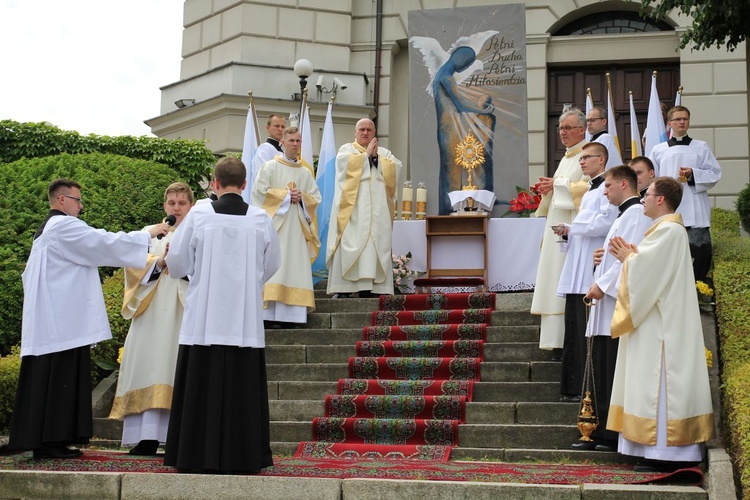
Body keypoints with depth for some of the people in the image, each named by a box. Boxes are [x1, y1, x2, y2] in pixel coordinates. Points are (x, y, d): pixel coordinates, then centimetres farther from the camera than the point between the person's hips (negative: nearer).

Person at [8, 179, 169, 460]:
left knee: (47, 381, 9)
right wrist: (149, 233, -5)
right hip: (64, 322, -10)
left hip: (51, 320, 11)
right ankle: (50, 442, -8)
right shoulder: (64, 226, -10)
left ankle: (42, 441, 11)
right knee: (58, 381, -9)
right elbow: (107, 244, -14)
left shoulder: (46, 230, 24)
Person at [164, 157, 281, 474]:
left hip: (204, 319, -1)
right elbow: (272, 265, 11)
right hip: (246, 320, 1)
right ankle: (243, 456, 8)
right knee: (243, 388, 6)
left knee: (202, 389, 5)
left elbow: (177, 262, 2)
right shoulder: (260, 219, 0)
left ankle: (199, 456, 8)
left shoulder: (199, 214, -4)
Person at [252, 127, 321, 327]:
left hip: (297, 226, 5)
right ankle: (272, 313, -16)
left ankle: (292, 313, -4)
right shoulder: (270, 167, 5)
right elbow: (260, 190, -5)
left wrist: (301, 197, -5)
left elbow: (316, 197, 15)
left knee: (296, 264, -3)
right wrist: (286, 194, -7)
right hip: (275, 223, -4)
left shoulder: (305, 173, 18)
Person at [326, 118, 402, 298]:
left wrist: (376, 156, -2)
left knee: (375, 246, -6)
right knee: (350, 244, -11)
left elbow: (396, 167, 5)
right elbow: (345, 162, -9)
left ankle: (367, 286, -7)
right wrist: (367, 154, 0)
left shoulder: (384, 152, 22)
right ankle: (343, 288, -13)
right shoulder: (346, 149, 14)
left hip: (377, 208, 3)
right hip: (353, 208, -3)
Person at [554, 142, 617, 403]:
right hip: (577, 274, 10)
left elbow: (606, 222, -18)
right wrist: (568, 233, 10)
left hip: (594, 272, -10)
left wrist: (572, 228, -9)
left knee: (589, 334, -9)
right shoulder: (588, 192, 25)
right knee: (575, 333, 9)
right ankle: (573, 388, 13)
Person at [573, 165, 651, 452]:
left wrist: (603, 284, -18)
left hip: (619, 306, -10)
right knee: (602, 369, 10)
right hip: (608, 304, 10)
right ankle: (602, 433, 14)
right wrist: (601, 257, 12)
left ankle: (615, 437, -6)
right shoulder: (624, 215, 24)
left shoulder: (636, 213, -8)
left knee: (613, 373, -9)